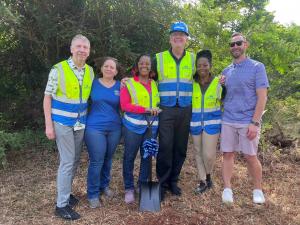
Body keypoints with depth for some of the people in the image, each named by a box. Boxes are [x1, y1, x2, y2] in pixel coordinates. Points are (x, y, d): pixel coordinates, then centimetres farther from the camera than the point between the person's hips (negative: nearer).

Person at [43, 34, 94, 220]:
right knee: (67, 162, -4)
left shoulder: (90, 71, 3)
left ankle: (66, 192, 34)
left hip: (80, 122, 6)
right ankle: (62, 205, 9)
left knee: (75, 160, 14)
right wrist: (49, 125, -12)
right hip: (62, 122, -5)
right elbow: (47, 97, -9)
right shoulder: (58, 69, -11)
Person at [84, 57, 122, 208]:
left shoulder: (120, 86, 4)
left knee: (108, 160, 16)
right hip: (95, 128, -2)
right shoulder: (93, 83, 0)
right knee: (96, 161, -2)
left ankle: (104, 185, 37)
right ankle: (93, 194, 14)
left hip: (114, 128, 3)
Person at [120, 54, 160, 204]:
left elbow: (159, 102, 20)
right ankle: (129, 188, 20)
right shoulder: (128, 83, -2)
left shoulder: (155, 84, 10)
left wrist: (156, 110, -1)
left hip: (152, 126, 4)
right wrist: (146, 109, -19)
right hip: (133, 125, -3)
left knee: (147, 156, 11)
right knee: (129, 156, 4)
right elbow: (124, 105, -11)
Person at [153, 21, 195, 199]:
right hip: (166, 110, -2)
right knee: (165, 147, -3)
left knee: (180, 148, 8)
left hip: (185, 111, 2)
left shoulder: (193, 59, 8)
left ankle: (173, 181, 24)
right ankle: (163, 183, 13)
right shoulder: (159, 58, 4)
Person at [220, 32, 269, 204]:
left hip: (248, 122, -4)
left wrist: (255, 123, -16)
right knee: (228, 154, 5)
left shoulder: (257, 67, -2)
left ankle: (258, 190, 24)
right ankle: (227, 189, 15)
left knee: (251, 156, 5)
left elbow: (262, 97, -9)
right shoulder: (226, 71, 12)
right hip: (228, 121, 4)